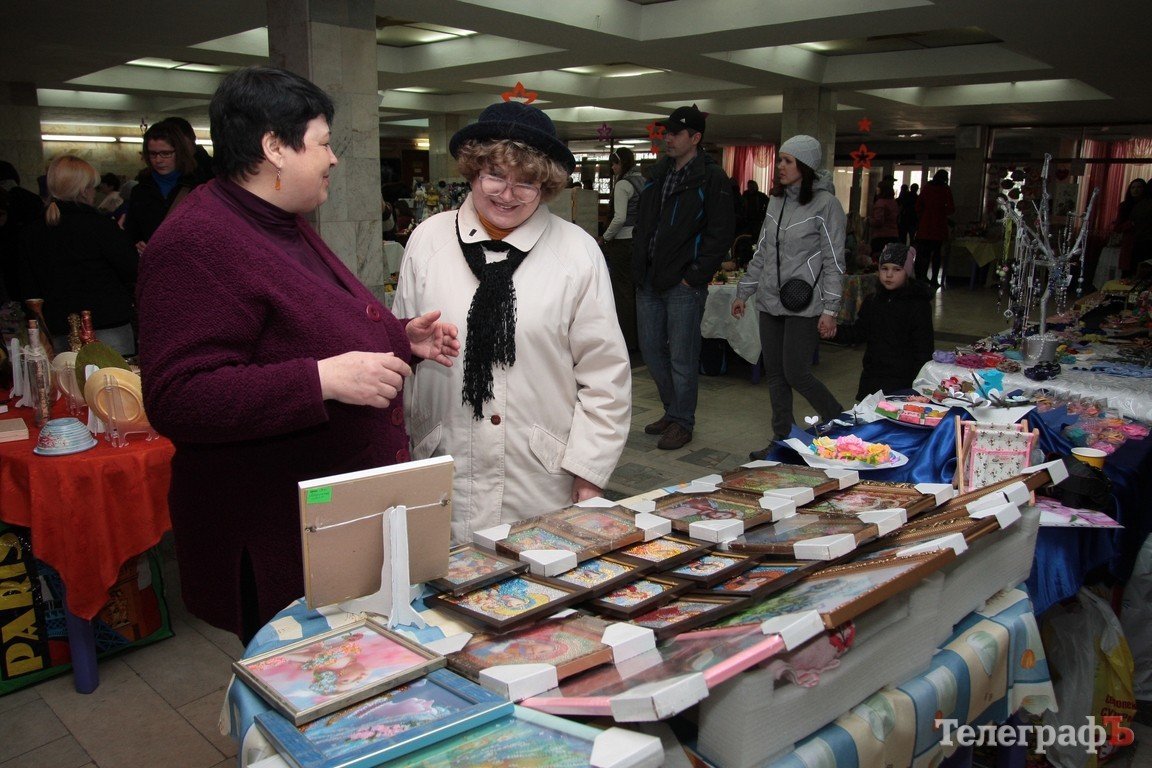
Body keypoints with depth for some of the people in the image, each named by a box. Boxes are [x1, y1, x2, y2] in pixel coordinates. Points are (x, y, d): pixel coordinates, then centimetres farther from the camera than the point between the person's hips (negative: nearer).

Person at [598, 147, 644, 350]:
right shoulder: (642, 182, 11)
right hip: (640, 240, 8)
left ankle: (627, 340, 4)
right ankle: (639, 337, 20)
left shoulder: (623, 184, -12)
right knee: (636, 289, 13)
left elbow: (620, 218, -20)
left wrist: (605, 238, -8)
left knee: (622, 290, 0)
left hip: (623, 241, -8)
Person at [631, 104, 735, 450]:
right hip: (649, 280, 8)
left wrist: (694, 277, -14)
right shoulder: (658, 173, 14)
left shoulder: (712, 179, -8)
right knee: (651, 349, 14)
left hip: (684, 284, -7)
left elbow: (720, 235, -11)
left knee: (682, 357, 0)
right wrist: (639, 267, 10)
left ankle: (682, 422, 15)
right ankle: (673, 410, 31)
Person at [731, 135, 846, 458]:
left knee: (795, 373, -6)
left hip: (804, 307, -7)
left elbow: (833, 261, -10)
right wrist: (743, 291, 17)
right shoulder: (776, 201, 11)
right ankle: (783, 440, 20)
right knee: (775, 374, 8)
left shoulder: (826, 203, -8)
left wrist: (830, 310, -13)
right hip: (770, 302, 7)